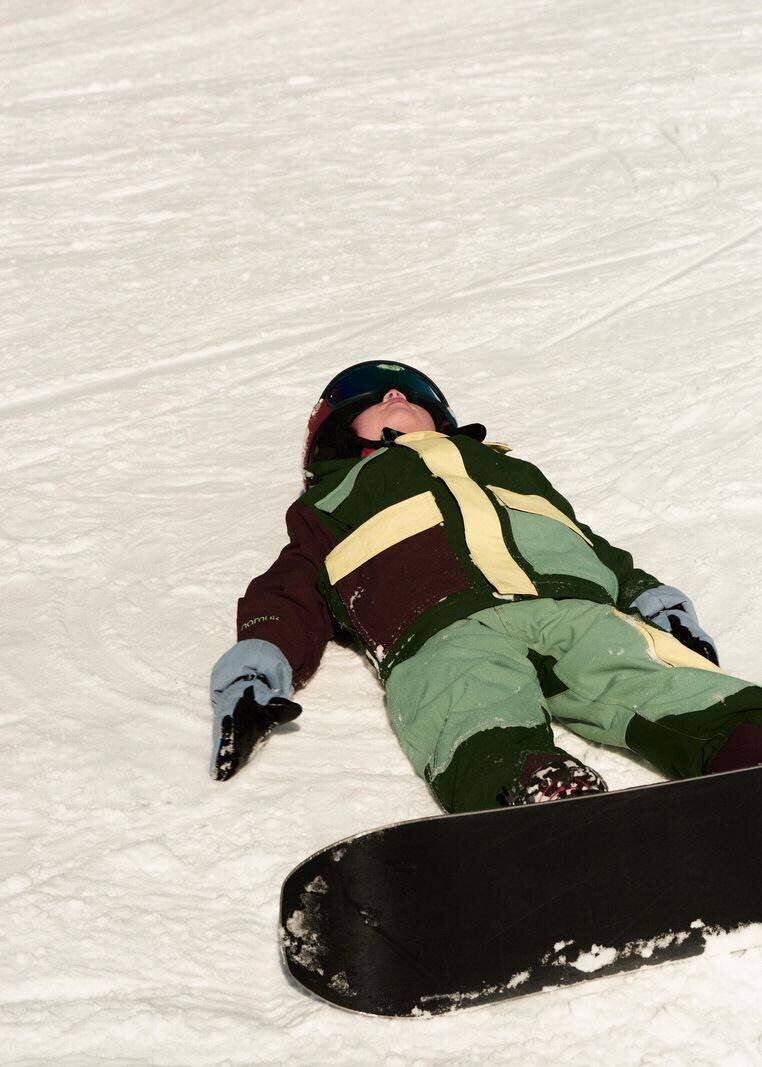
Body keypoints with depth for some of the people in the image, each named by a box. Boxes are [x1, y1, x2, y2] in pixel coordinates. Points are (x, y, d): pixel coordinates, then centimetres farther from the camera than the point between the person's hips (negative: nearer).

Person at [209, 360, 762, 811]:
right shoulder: (333, 500, 40)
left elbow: (595, 547, 32)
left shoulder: (506, 466, 45)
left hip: (576, 603, 3)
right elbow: (291, 595, 24)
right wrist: (253, 671, 2)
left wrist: (652, 601, 11)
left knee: (677, 689, -31)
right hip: (444, 629, -2)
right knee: (485, 731, -39)